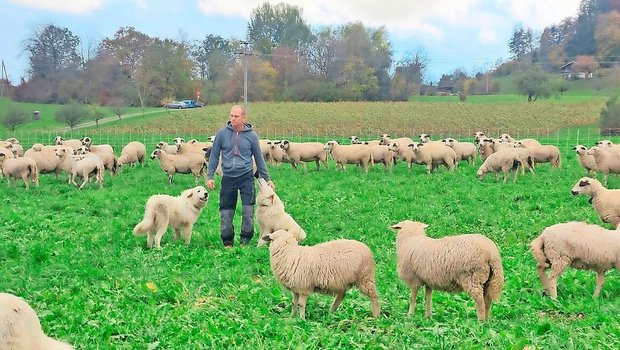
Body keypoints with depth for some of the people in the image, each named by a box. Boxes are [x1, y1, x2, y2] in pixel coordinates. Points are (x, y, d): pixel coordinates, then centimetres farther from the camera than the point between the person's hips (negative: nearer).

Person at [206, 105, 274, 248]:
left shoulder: (251, 135, 0)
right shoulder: (222, 133, 0)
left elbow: (259, 158, 9)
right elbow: (214, 155, 7)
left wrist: (266, 179, 10)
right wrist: (210, 176, 2)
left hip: (246, 176, -1)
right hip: (228, 177, 1)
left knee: (248, 210, -9)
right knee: (226, 211, 5)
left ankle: (245, 240, 5)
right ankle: (227, 242, 19)